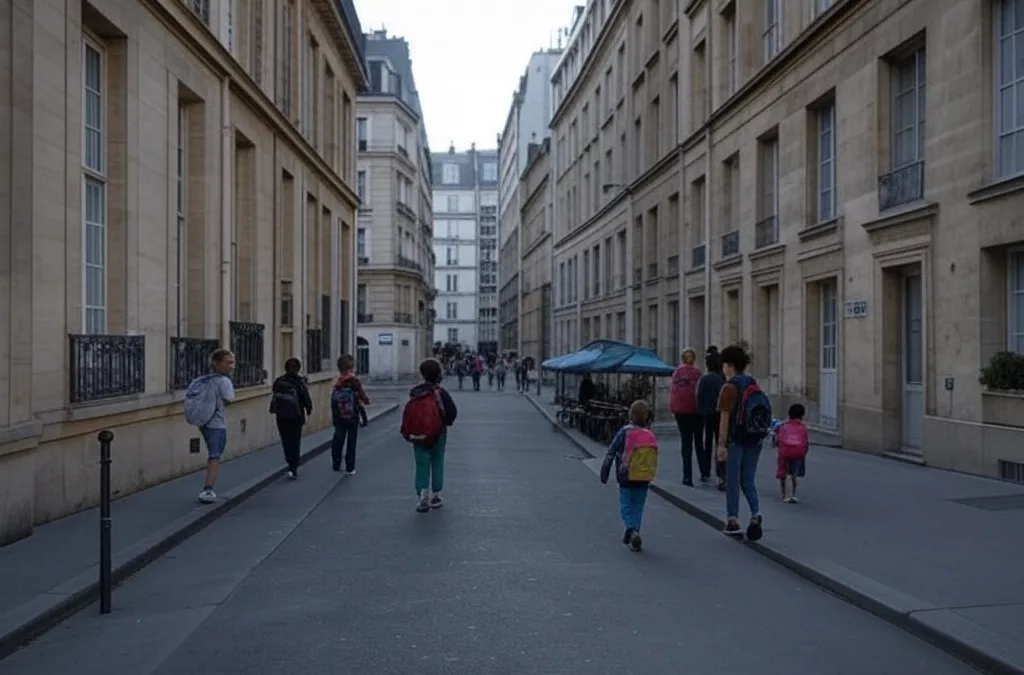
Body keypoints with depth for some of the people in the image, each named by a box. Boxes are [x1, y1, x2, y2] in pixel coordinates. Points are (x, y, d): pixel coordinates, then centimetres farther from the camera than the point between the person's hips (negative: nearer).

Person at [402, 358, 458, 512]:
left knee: (421, 465, 7)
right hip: (437, 434, -2)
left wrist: (408, 433, 10)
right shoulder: (441, 392, -12)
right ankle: (435, 496, 18)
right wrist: (446, 422, 6)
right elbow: (452, 411, -13)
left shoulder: (415, 392, -2)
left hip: (418, 436, 2)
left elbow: (408, 414, 2)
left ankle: (421, 497, -1)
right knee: (437, 464, 12)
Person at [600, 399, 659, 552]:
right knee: (638, 506, 14)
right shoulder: (651, 435, 2)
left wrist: (604, 472, 2)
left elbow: (611, 453, -6)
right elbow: (654, 459, 9)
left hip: (627, 478, -3)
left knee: (626, 505, 5)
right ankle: (634, 536, 14)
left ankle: (631, 529, -17)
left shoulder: (625, 432, -8)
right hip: (645, 479, 3)